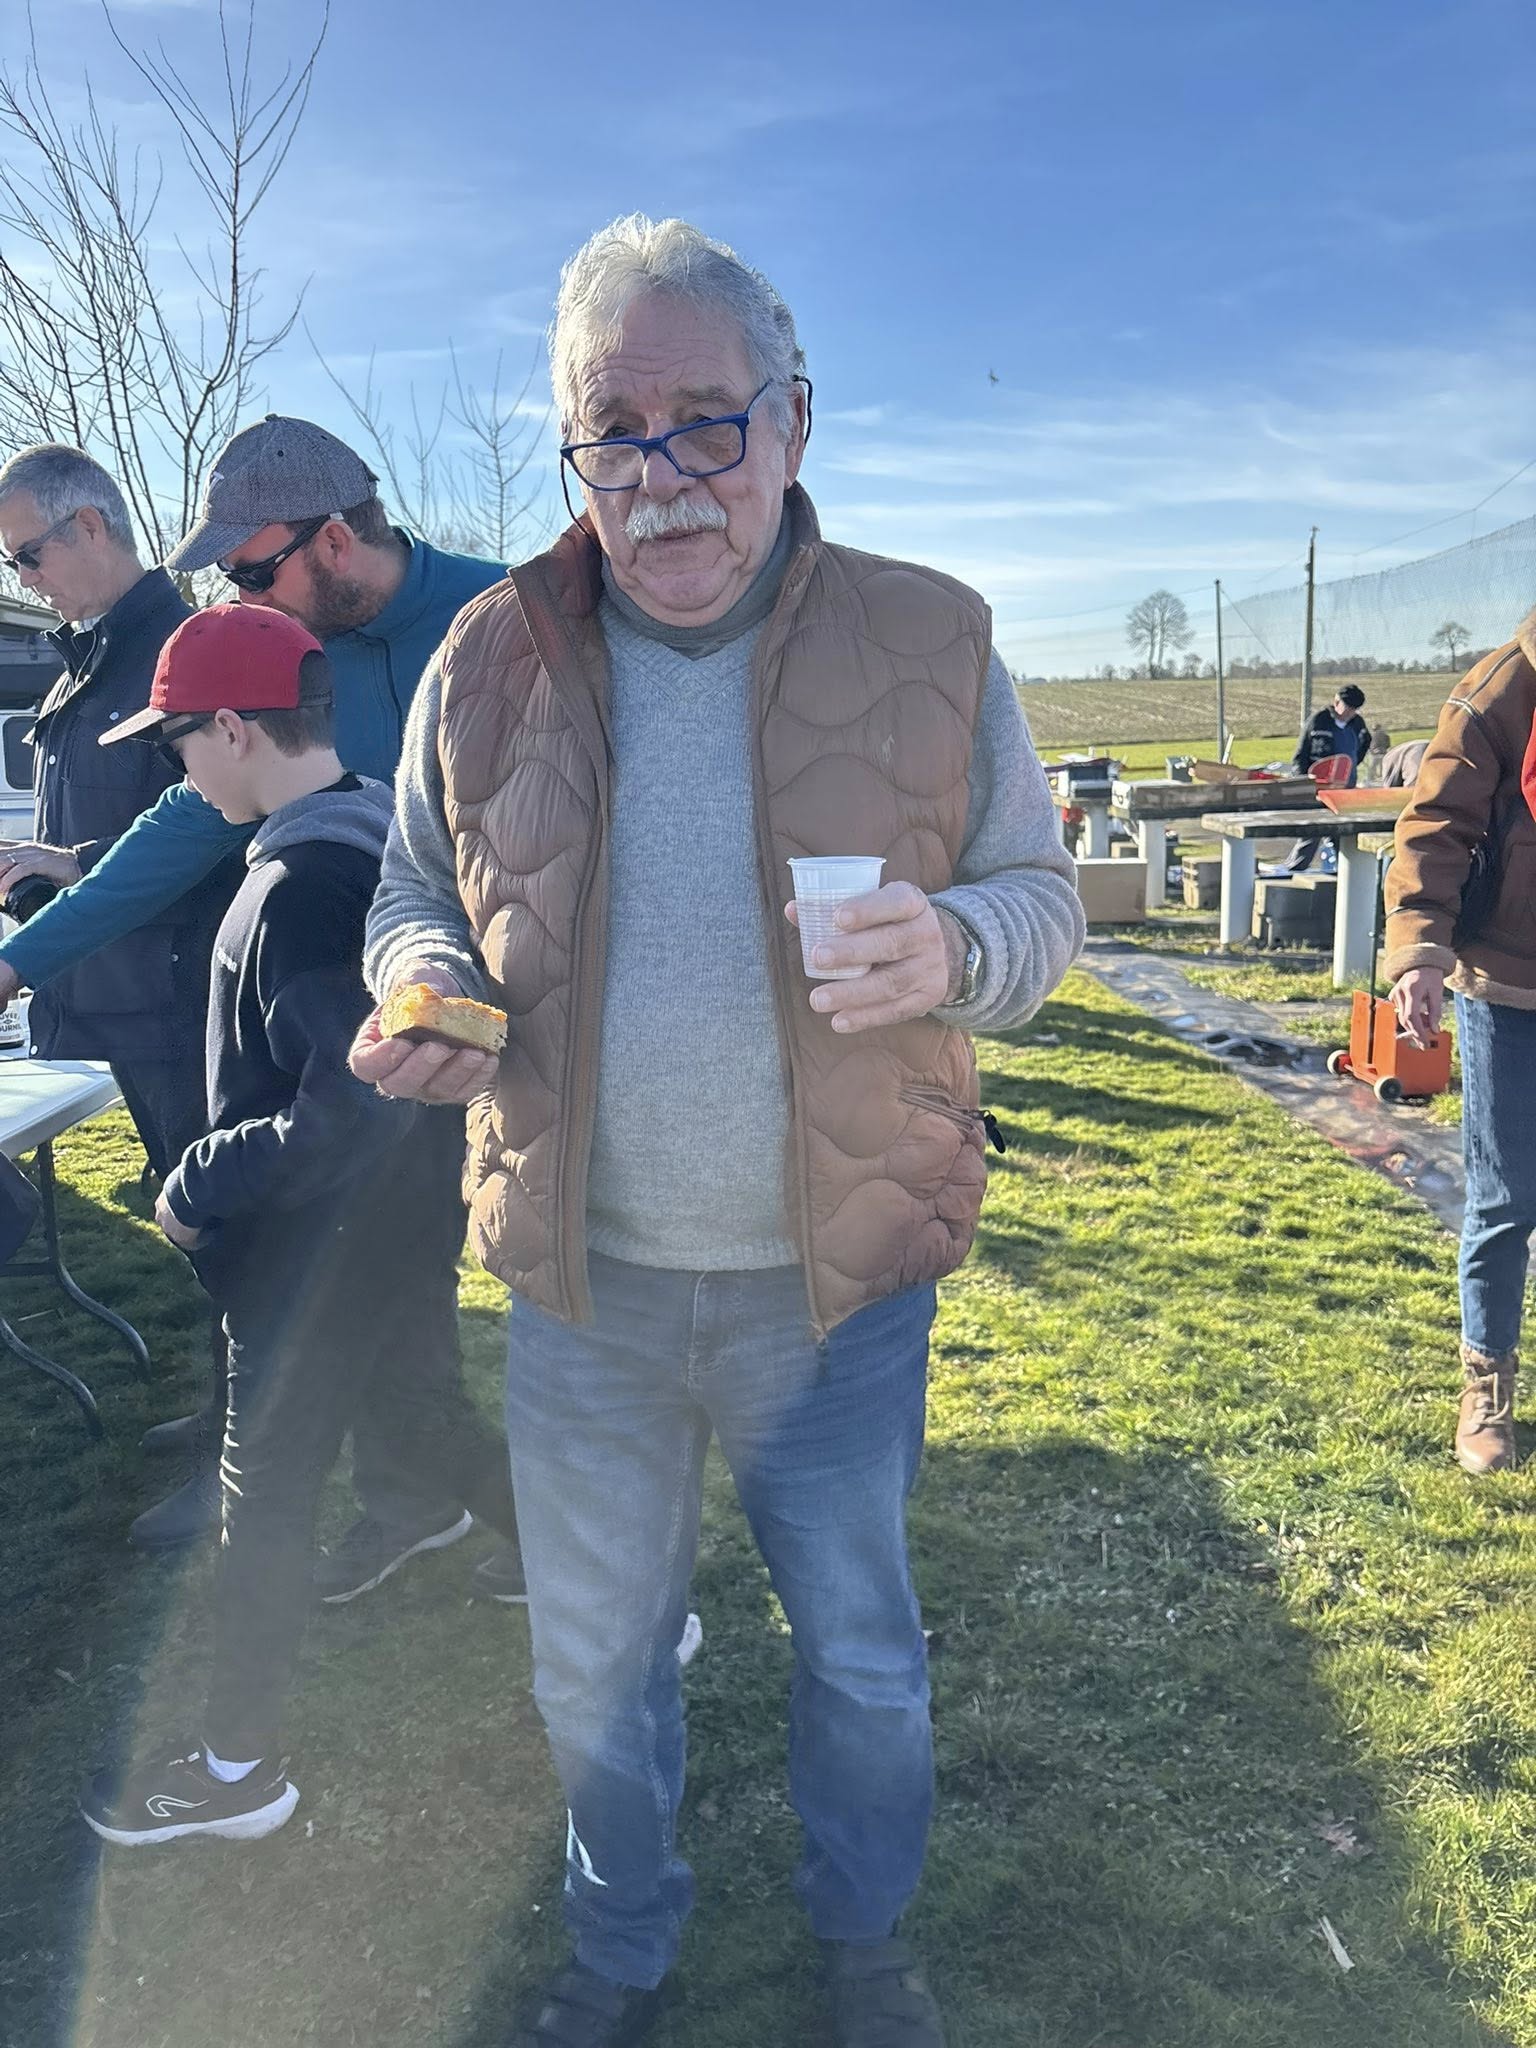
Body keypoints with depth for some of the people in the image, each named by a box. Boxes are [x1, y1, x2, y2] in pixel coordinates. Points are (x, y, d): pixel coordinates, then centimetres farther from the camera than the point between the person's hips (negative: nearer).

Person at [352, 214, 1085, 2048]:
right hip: (579, 1280, 2)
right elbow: (415, 901, 9)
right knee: (591, 1661, 20)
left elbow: (1039, 897, -1)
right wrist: (423, 989, -15)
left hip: (839, 1280, -1)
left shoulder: (928, 644, -6)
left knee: (859, 1650, 19)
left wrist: (948, 951, -25)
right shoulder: (489, 660, -2)